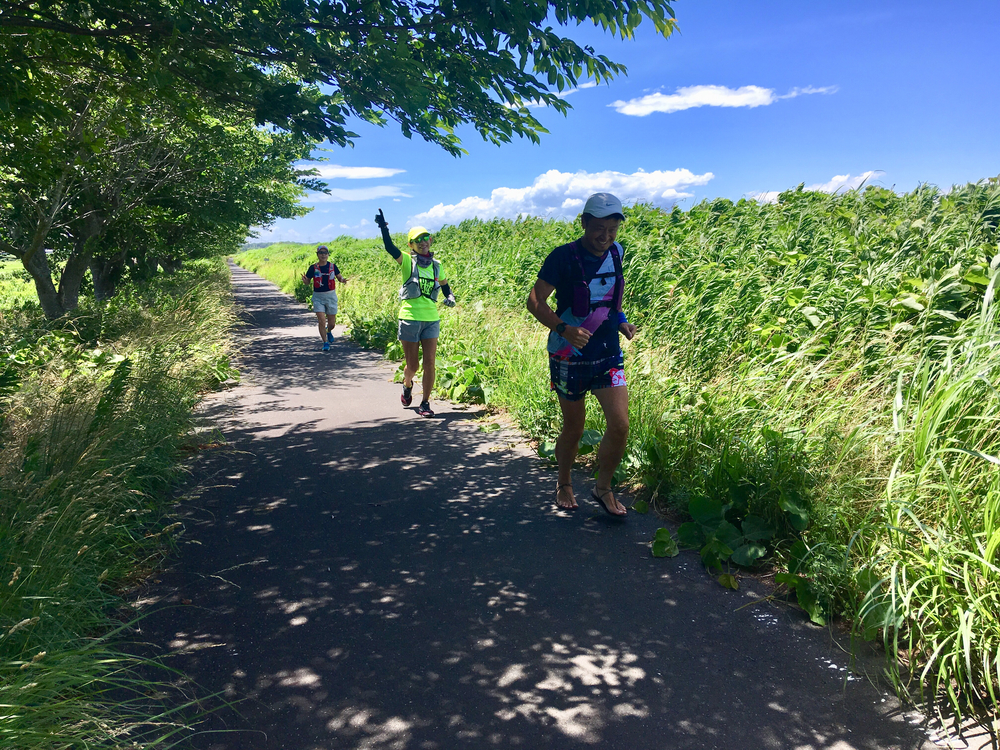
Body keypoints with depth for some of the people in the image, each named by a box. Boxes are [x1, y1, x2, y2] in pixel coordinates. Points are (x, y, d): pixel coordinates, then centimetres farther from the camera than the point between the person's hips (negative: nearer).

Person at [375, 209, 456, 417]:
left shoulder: (436, 266, 10)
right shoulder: (407, 262, -1)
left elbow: (445, 285, 25)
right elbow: (390, 248, -18)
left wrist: (450, 297, 3)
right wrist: (383, 227, -33)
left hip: (431, 320, 3)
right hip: (410, 319, -3)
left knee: (429, 362, -5)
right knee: (412, 365, 5)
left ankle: (425, 404, 5)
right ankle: (407, 385, 40)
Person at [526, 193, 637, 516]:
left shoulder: (616, 253, 3)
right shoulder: (564, 257, -14)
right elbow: (535, 301, -13)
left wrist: (621, 320, 3)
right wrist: (563, 329, -27)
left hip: (608, 355, 4)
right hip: (569, 357, -4)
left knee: (620, 426, -6)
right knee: (574, 429, 8)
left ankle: (603, 488, 16)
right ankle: (564, 485, 35)